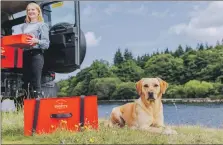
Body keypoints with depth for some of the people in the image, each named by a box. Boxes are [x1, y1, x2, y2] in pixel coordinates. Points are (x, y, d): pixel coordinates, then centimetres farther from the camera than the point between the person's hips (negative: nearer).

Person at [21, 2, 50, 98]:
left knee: (36, 84, -11)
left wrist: (37, 41, -23)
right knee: (25, 82, 5)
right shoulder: (24, 26, 21)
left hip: (36, 55, -6)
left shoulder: (42, 25, 3)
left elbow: (46, 44, -5)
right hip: (25, 55, 6)